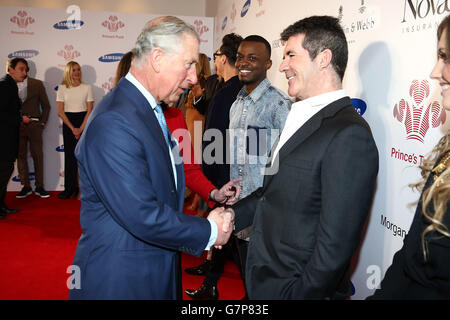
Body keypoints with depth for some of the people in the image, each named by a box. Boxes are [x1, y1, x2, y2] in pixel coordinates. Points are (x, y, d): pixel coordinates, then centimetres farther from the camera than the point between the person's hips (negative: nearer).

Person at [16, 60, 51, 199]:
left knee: (37, 156, 1)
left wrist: (42, 123, 1)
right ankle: (25, 186, 14)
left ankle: (39, 186, 8)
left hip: (34, 125, -1)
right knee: (21, 156, 5)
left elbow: (46, 105, 8)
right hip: (17, 126, 1)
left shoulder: (37, 84, 5)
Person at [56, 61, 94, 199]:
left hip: (84, 122, -1)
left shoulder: (87, 87, 2)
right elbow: (60, 112, 1)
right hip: (68, 123, 1)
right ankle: (70, 188, 8)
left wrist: (81, 128, -8)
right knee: (69, 155, 2)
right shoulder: (62, 88, 3)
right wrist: (72, 128, -6)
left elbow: (90, 110, -1)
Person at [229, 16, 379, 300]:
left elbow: (336, 244, -24)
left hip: (294, 287, -8)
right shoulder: (301, 118, 8)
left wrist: (300, 293, -18)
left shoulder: (349, 135, -23)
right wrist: (228, 218, 2)